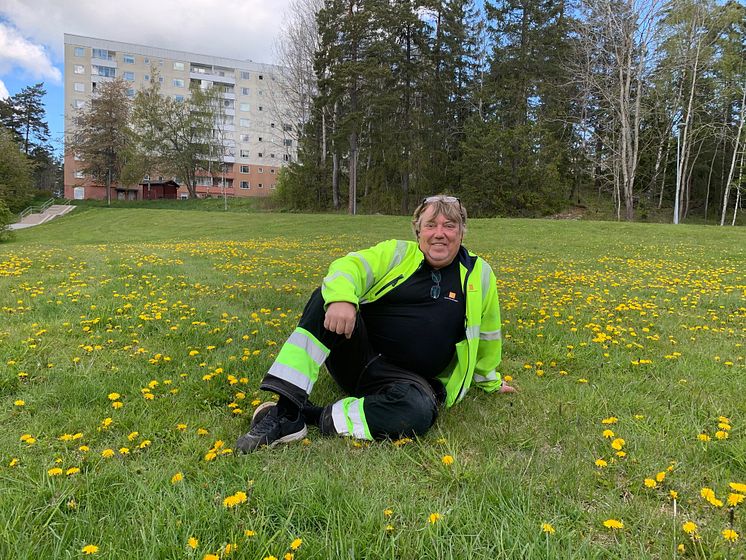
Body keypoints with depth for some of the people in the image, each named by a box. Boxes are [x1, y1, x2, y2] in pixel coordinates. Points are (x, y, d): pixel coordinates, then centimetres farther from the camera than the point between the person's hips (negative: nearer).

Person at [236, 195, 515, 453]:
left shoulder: (479, 274, 8)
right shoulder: (397, 253, 6)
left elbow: (486, 336, 19)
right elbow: (349, 265, -12)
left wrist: (489, 380, 30)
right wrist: (341, 296, -34)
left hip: (407, 377, 0)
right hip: (358, 354, 1)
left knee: (419, 411, -37)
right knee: (325, 297, -27)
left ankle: (313, 416, -23)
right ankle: (286, 409, -31)